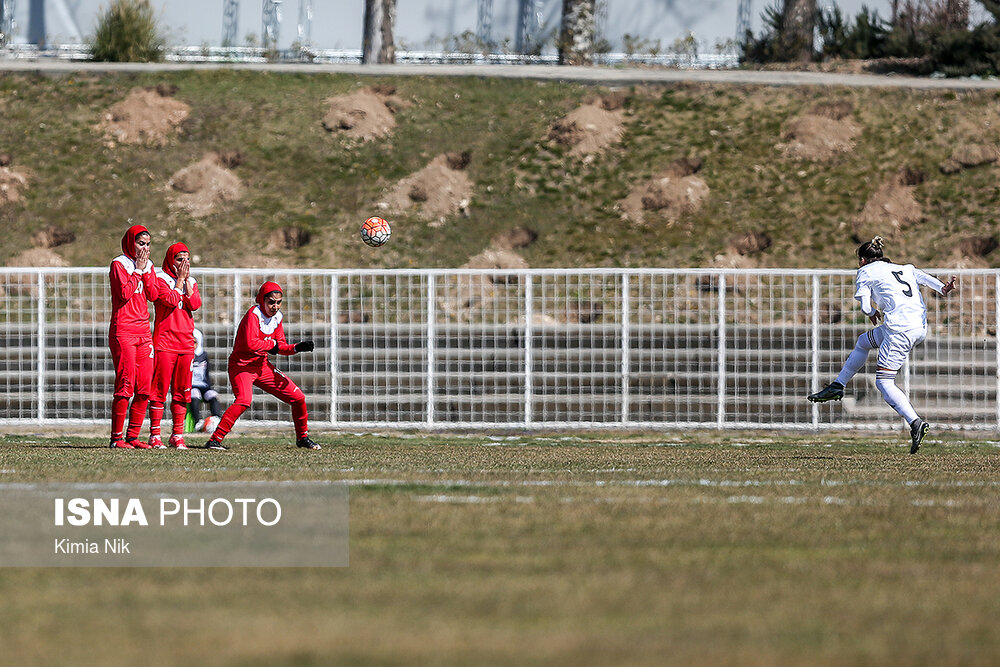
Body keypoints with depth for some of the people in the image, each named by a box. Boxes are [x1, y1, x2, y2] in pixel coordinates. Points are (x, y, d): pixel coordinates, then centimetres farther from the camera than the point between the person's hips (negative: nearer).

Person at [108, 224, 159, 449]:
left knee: (144, 388, 3)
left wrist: (146, 271, -2)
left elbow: (153, 295, 6)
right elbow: (124, 293, -15)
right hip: (123, 330, -7)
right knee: (125, 385, -11)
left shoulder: (148, 265, 16)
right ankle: (116, 437, -8)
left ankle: (133, 436, 9)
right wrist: (138, 271, -9)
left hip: (143, 330, 7)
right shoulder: (119, 264, -4)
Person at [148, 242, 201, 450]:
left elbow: (195, 304, -1)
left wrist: (187, 280, -1)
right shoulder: (160, 279, 0)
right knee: (160, 388, -7)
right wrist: (179, 280, -5)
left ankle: (177, 435, 11)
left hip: (186, 343, 5)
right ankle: (155, 435, -5)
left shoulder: (191, 282, 17)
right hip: (164, 340, -5)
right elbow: (171, 300, -15)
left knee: (182, 391, 5)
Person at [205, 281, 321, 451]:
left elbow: (281, 347, 12)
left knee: (298, 397, 6)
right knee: (244, 400, -33)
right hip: (241, 365, -8)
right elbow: (250, 344, -31)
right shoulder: (253, 314, -18)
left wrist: (297, 348, -7)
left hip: (262, 366, 8)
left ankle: (302, 437, 27)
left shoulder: (277, 317, 6)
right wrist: (272, 344, -15)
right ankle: (215, 440, -28)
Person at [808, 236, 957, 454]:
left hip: (900, 328, -8)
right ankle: (837, 386, 36)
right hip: (920, 327, 8)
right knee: (863, 341, 28)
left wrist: (873, 313, 25)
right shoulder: (905, 268, 25)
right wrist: (942, 288, -13)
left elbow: (865, 307, 1)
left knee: (884, 382, -6)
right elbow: (923, 277, 6)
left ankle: (915, 423, -22)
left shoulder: (866, 272, 8)